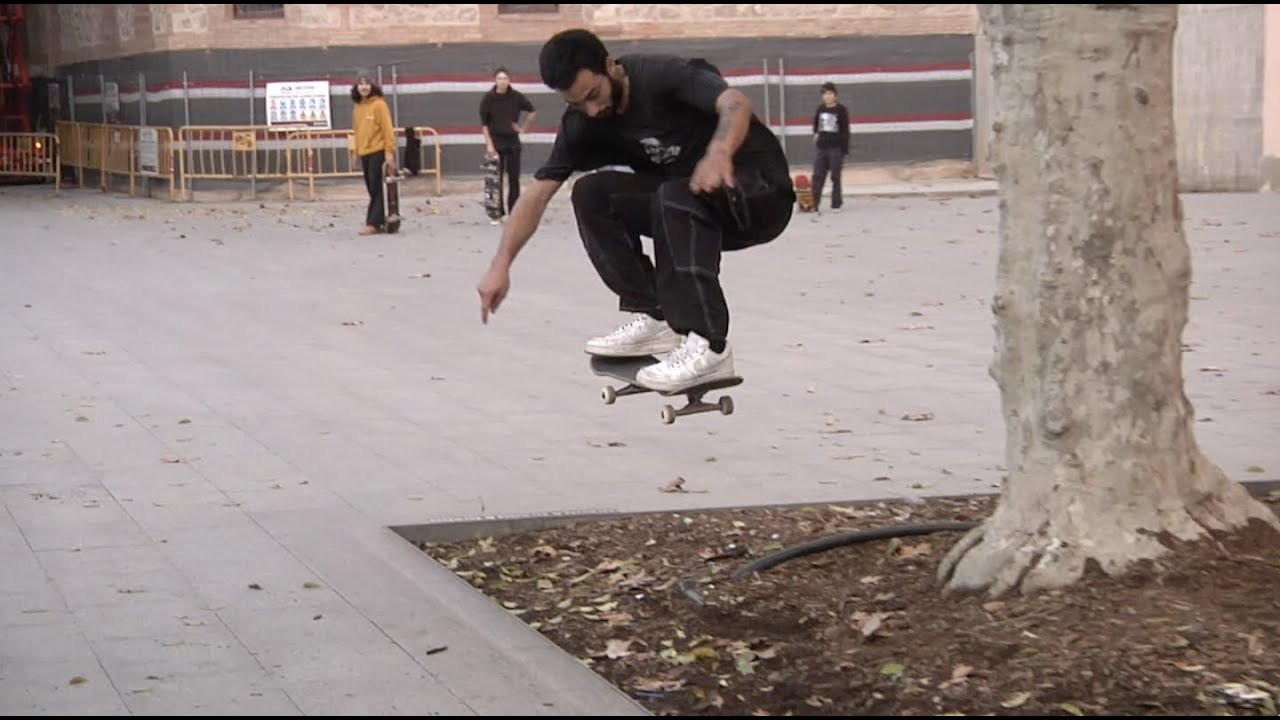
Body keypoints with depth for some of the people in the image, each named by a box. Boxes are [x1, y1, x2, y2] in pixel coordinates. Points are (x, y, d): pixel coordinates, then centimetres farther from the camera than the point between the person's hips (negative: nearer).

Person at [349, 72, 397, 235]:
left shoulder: (379, 104, -8)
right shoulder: (357, 107, 10)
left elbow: (388, 129, -10)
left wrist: (389, 152, -15)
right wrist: (355, 151, 12)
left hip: (378, 152, -7)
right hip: (364, 154, 7)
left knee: (377, 189, -4)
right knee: (372, 190, 9)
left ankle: (373, 223, -5)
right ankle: (381, 222, 15)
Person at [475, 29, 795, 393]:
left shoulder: (661, 75, -20)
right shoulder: (583, 123, -2)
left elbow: (736, 103, -36)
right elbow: (538, 192, -3)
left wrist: (719, 152, -58)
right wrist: (501, 265, -13)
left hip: (760, 191, -7)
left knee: (678, 196, -36)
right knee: (592, 195, -10)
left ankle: (707, 346, -36)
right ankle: (652, 317, -11)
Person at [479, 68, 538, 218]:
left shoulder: (516, 97, -2)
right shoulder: (488, 98, -7)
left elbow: (533, 112, 12)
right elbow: (484, 124, -4)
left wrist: (523, 128, 6)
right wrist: (489, 144, -10)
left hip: (512, 141, 2)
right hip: (496, 141, -2)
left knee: (514, 178, 5)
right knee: (496, 179, -3)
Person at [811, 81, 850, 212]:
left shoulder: (841, 110, -6)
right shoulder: (820, 109, 8)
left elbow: (845, 131, -6)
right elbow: (815, 124, 25)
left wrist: (844, 150, -11)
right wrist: (816, 134, 5)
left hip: (836, 148, -4)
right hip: (822, 148, 4)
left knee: (835, 177, 0)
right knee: (817, 176, 1)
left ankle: (836, 204, 6)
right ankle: (814, 203, 2)